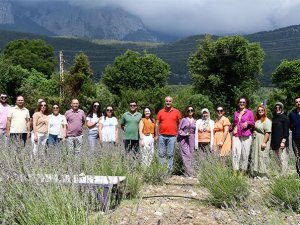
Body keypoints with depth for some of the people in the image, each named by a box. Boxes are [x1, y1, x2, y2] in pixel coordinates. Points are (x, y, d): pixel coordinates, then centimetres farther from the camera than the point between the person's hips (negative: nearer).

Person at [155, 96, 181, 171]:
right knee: (161, 154, 4)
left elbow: (179, 123, 10)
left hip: (172, 136, -1)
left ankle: (169, 169, 8)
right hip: (162, 136, 1)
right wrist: (156, 135, 5)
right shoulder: (161, 112, 8)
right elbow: (157, 124, 10)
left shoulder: (176, 112, 6)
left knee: (170, 154, 2)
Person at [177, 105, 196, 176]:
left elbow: (196, 131, 15)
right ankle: (190, 173, -14)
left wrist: (195, 142, 8)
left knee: (191, 155, 3)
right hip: (184, 139, -4)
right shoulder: (184, 120, 3)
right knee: (186, 155, -12)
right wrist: (184, 134, -12)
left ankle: (188, 173, 11)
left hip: (192, 140, 4)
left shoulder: (195, 121, 13)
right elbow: (179, 130, 4)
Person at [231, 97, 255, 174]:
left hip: (246, 136, -2)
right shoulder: (236, 113, 18)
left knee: (245, 154, -4)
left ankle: (242, 172, 4)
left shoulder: (249, 112, 8)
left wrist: (247, 123, -11)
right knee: (235, 153, -10)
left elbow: (253, 123, 7)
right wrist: (231, 129, 13)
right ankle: (235, 171, -10)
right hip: (236, 136, 2)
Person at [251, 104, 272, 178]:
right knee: (255, 157, 11)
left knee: (262, 157, -5)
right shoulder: (256, 120, 16)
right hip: (255, 142, 8)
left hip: (262, 142, -8)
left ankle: (263, 175, 3)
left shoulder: (267, 120, -9)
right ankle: (256, 174, 19)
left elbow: (267, 132, -16)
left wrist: (264, 142, -22)